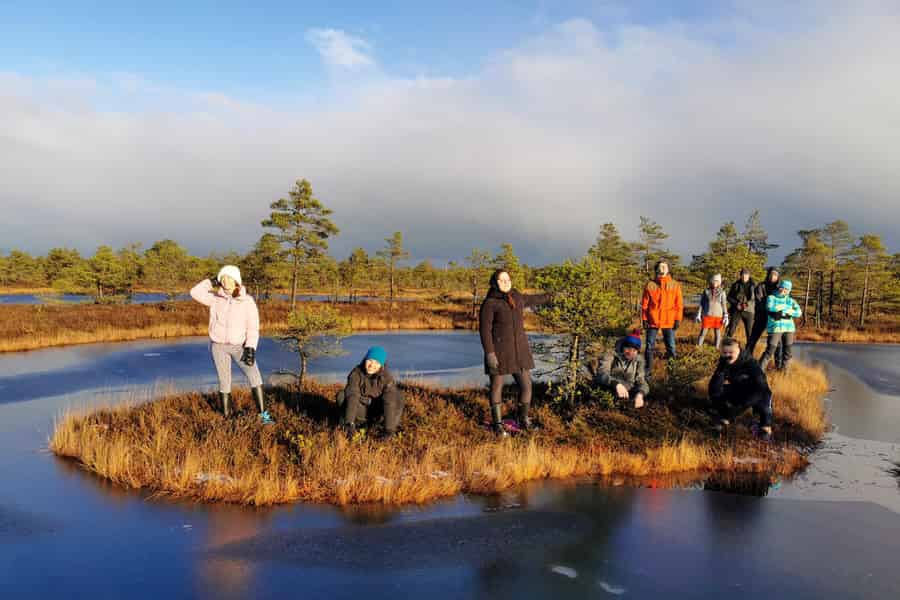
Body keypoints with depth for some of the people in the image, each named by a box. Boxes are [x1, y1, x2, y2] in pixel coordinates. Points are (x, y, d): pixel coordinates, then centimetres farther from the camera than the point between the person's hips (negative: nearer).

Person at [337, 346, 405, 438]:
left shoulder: (387, 377, -24)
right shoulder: (356, 373, -23)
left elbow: (389, 403, -32)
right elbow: (352, 397, -32)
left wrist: (389, 429, -40)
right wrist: (349, 422, -42)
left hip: (378, 407, -1)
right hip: (362, 408, 1)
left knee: (398, 397, -29)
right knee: (341, 396, -27)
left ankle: (393, 426, -11)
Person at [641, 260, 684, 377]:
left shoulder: (675, 285, 3)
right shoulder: (650, 285, 2)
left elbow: (679, 304, 3)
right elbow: (644, 304, 3)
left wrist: (678, 319, -3)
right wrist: (644, 319, -2)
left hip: (669, 321, 0)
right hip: (652, 321, 0)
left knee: (671, 347, 6)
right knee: (649, 347, 4)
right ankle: (647, 371, 13)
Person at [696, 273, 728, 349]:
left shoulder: (722, 292, 0)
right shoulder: (706, 291, 1)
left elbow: (724, 305, 2)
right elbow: (701, 303, 6)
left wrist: (726, 317, -3)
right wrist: (699, 314, 5)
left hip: (718, 317, 0)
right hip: (707, 316, 0)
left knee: (718, 333, 7)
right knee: (703, 332, -1)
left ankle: (717, 348, 17)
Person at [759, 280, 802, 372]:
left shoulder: (791, 301, 13)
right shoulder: (771, 298, 5)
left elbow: (799, 312, 0)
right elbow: (770, 309, -13)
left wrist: (781, 311, -10)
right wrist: (787, 312, -9)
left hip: (789, 328, 4)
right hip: (775, 328, -4)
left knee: (788, 350, 8)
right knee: (770, 350, -10)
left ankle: (784, 368, 25)